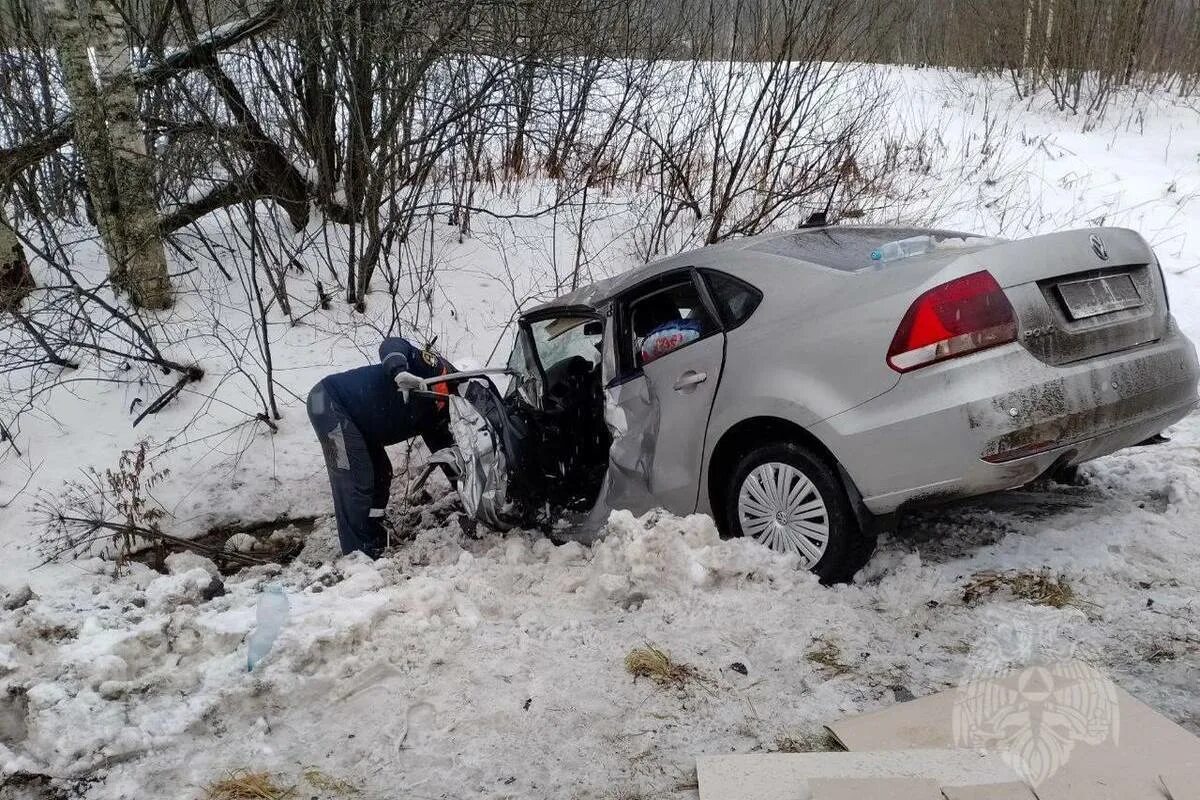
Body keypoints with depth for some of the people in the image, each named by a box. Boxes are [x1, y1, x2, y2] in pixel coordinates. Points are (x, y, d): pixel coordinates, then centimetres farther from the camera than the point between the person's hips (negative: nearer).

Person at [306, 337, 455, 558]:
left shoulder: (435, 415, 9)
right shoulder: (435, 367, -16)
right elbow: (393, 345, -29)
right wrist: (399, 371, -50)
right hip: (330, 401, -10)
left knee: (380, 474, 14)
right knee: (355, 479, -14)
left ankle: (375, 546, 23)